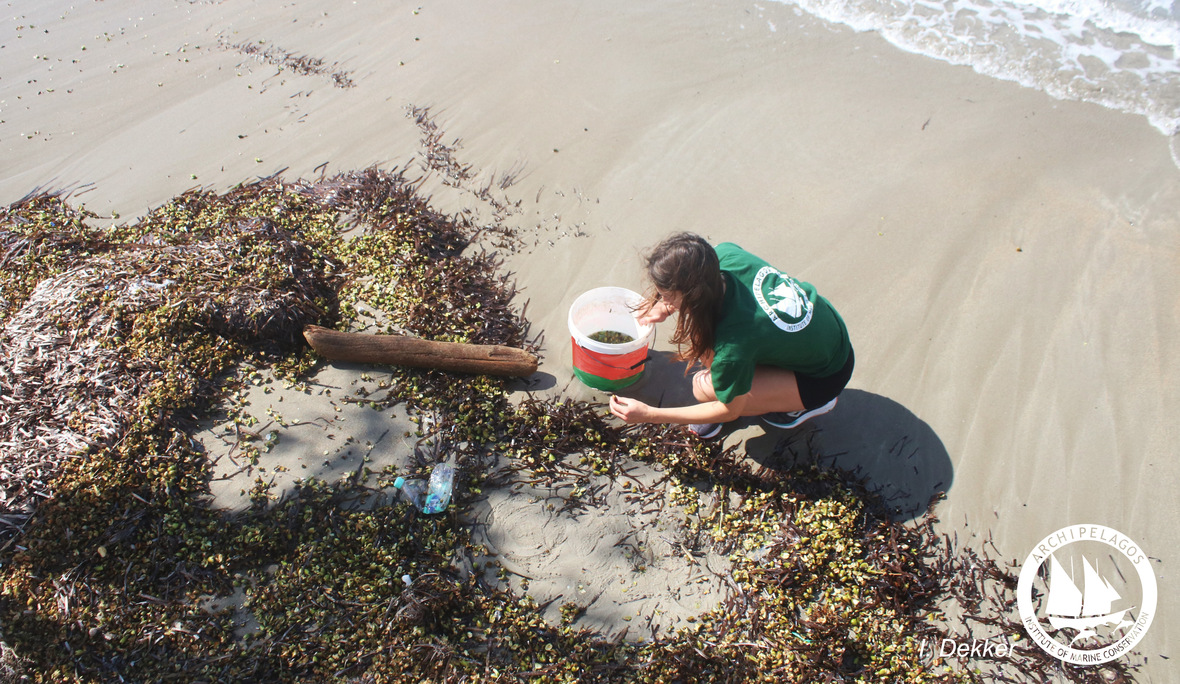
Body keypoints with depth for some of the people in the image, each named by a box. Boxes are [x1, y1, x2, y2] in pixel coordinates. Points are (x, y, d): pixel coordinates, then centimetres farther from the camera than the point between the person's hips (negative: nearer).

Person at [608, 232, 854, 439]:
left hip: (827, 376, -6)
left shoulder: (733, 344, -38)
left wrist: (648, 414, -18)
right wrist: (668, 306, -8)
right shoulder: (727, 254, -23)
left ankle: (805, 403, 2)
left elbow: (730, 411, -19)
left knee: (706, 387, -22)